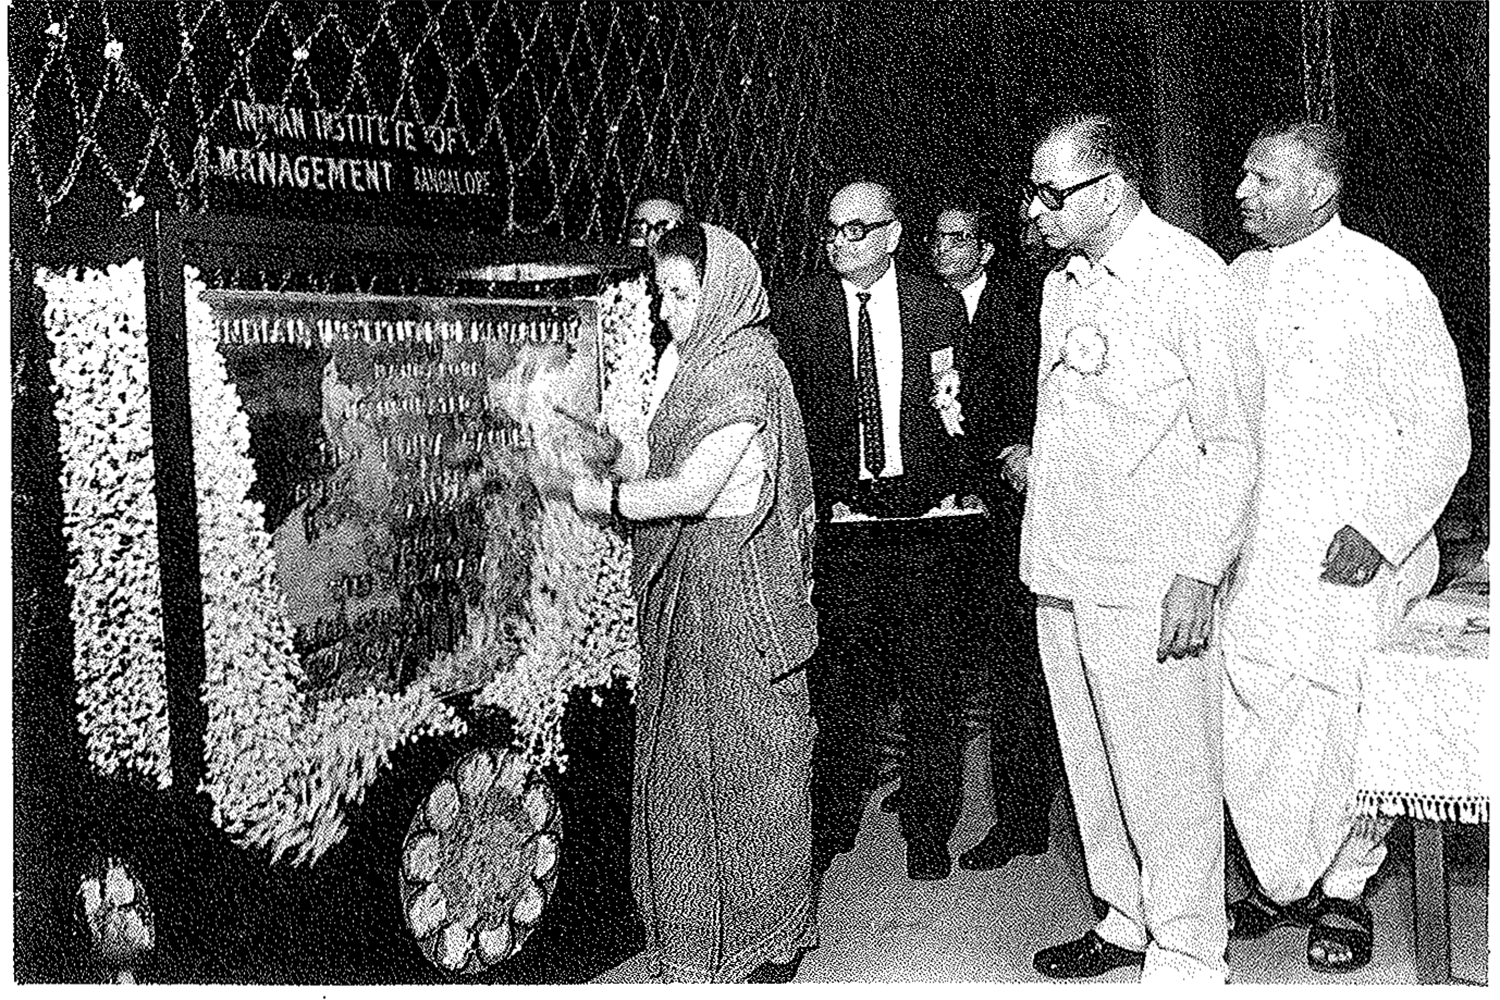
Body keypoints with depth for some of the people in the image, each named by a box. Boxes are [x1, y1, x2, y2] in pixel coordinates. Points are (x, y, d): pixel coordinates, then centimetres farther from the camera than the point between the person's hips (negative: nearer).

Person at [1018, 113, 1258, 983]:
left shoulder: (1189, 275, -9)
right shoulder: (1063, 285, 14)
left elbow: (1230, 443, -10)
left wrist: (1199, 572, -15)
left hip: (1149, 583, -8)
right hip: (1062, 574, 8)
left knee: (1167, 779, 1)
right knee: (1093, 765, 16)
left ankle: (1186, 958, 14)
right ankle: (1127, 920, 31)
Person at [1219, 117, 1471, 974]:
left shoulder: (1388, 283, -4)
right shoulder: (1239, 280, 11)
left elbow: (1443, 428, -4)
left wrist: (1378, 531, -14)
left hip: (1345, 554, -4)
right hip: (1248, 550, 5)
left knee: (1338, 721, -4)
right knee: (1249, 717, 1)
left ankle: (1346, 889, 18)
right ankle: (1284, 879, 20)